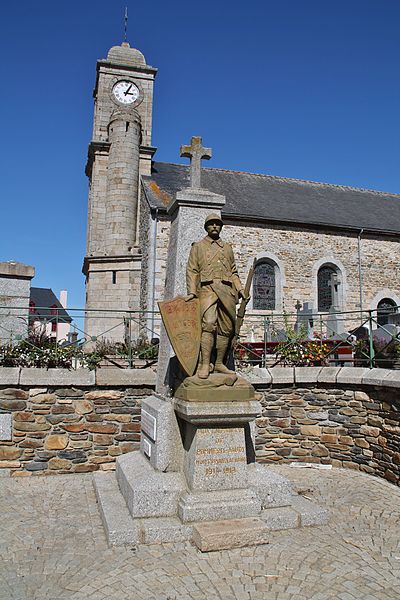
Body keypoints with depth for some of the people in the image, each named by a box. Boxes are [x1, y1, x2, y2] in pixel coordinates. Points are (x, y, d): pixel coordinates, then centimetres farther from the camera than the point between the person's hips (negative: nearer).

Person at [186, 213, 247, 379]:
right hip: (208, 289, -4)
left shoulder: (228, 247, 25)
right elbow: (192, 270, 7)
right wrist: (191, 292, -5)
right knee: (208, 324, -22)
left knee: (226, 328, 1)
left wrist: (240, 288, 10)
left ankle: (219, 364, 9)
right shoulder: (198, 246, 15)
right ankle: (205, 365, -23)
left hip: (227, 291, 4)